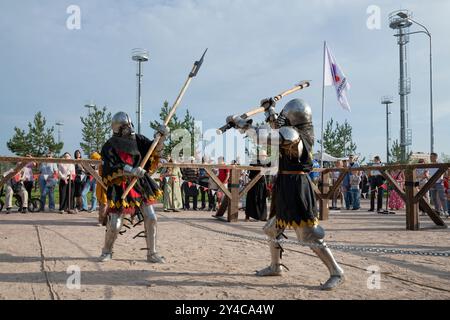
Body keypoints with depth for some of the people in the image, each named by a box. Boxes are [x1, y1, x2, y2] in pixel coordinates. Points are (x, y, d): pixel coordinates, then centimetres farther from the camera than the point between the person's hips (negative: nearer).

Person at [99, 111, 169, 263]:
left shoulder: (137, 139, 3)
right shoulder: (110, 146, -10)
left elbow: (155, 150, 3)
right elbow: (113, 168, -20)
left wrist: (162, 136, -13)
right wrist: (132, 171, -30)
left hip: (140, 184, 4)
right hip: (120, 188, -4)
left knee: (151, 218, 1)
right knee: (115, 224, -3)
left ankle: (152, 253, 13)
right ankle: (106, 252, 24)